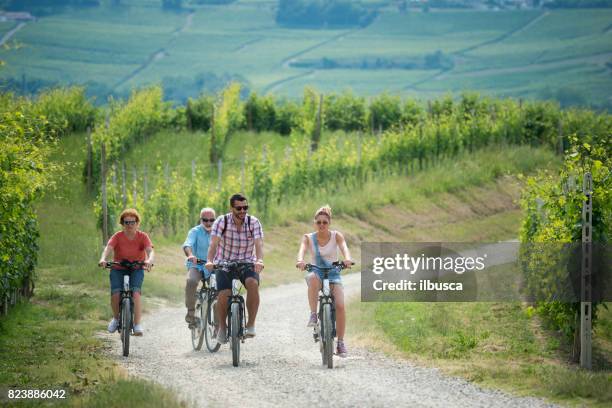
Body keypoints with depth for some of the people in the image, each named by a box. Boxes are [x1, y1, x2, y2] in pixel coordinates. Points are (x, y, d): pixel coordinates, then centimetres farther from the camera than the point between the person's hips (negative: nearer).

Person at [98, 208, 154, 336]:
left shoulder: (142, 237, -8)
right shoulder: (118, 237, -10)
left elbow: (150, 250, -23)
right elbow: (108, 248, -25)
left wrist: (149, 260, -47)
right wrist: (103, 259, -47)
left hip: (136, 269, 0)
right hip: (118, 269, 0)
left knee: (136, 292, -26)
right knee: (115, 294, -20)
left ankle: (137, 324, -21)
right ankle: (116, 318, 9)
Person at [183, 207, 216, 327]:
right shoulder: (195, 231, 0)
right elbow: (187, 244, -19)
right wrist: (190, 255, -41)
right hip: (196, 266, -2)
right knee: (191, 281, -34)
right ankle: (191, 310, -18)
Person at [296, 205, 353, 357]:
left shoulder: (336, 236, -3)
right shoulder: (308, 238, -2)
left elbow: (344, 247, -22)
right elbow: (302, 249, -21)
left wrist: (347, 259, -45)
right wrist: (300, 260, -45)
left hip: (333, 273, 0)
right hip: (316, 272, 0)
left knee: (340, 305, -21)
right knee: (313, 279, -40)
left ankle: (340, 342, -8)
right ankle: (313, 315, -32)